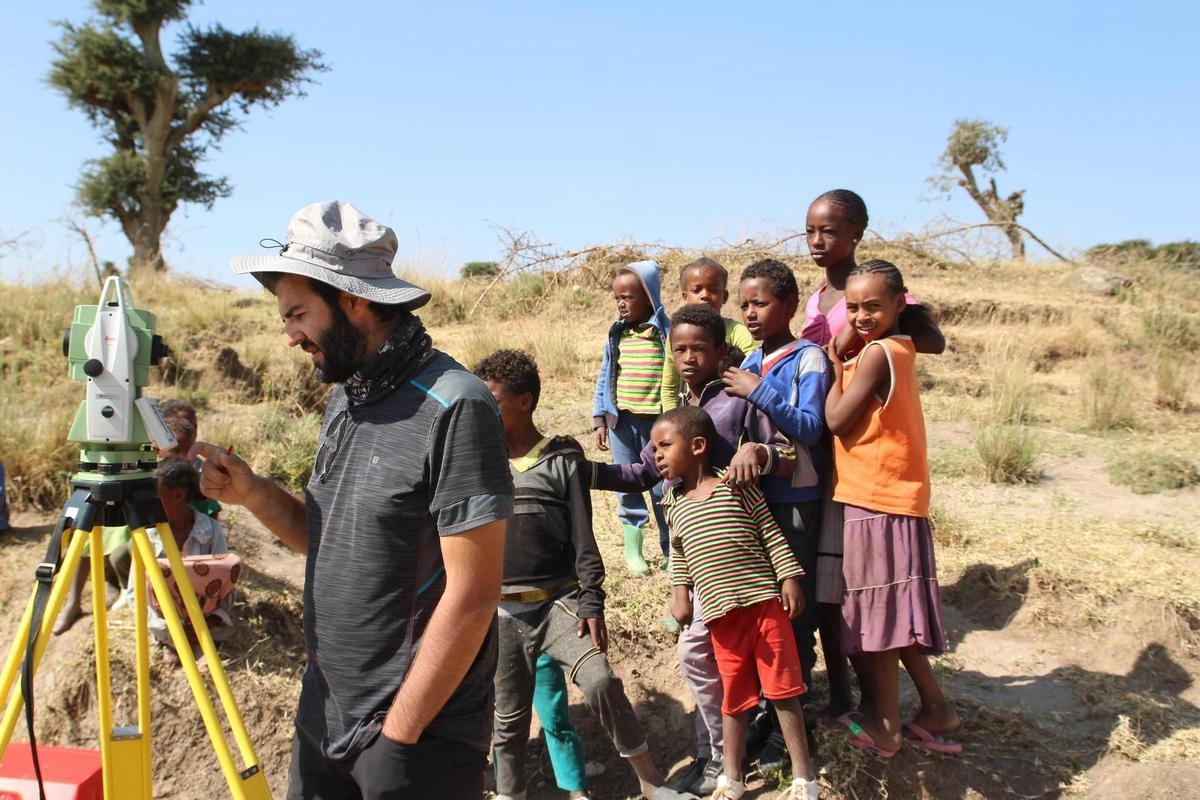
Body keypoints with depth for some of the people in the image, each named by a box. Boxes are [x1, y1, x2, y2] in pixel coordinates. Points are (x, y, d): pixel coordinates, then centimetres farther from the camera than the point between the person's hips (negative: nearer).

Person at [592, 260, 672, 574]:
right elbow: (605, 378, 8)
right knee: (627, 486, 11)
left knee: (662, 486, 7)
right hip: (621, 420, 4)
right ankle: (632, 548, 23)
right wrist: (600, 419, 4)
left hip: (657, 422, -3)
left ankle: (670, 548, 21)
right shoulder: (616, 335, 3)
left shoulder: (666, 334, -9)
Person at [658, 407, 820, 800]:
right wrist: (680, 593, 10)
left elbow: (771, 533, -2)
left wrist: (789, 579, -5)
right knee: (735, 696, 12)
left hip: (764, 600, -3)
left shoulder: (737, 485, -5)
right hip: (720, 613, 3)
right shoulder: (674, 503, 7)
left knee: (782, 688, 4)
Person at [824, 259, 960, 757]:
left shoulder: (876, 353, -16)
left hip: (875, 502, -9)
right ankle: (934, 707, 29)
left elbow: (836, 421, -14)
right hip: (893, 497, 9)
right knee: (890, 613, 18)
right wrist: (844, 361, 5)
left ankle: (886, 726, 15)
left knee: (872, 615, 2)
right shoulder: (899, 347, 11)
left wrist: (837, 365, -4)